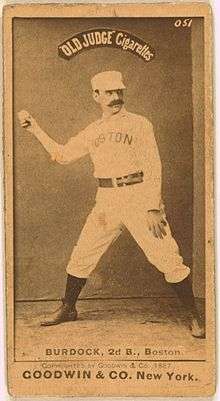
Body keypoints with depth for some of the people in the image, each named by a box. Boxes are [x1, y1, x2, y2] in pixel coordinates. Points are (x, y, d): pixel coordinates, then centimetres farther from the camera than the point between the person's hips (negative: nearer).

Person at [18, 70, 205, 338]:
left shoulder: (139, 124, -1)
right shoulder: (92, 132, 14)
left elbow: (153, 168, -7)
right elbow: (62, 155, 18)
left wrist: (153, 209, -15)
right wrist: (34, 128, 13)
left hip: (138, 198, -4)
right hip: (106, 202, 5)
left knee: (167, 258, -7)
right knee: (81, 257, 8)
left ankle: (193, 316, 6)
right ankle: (68, 309, 28)